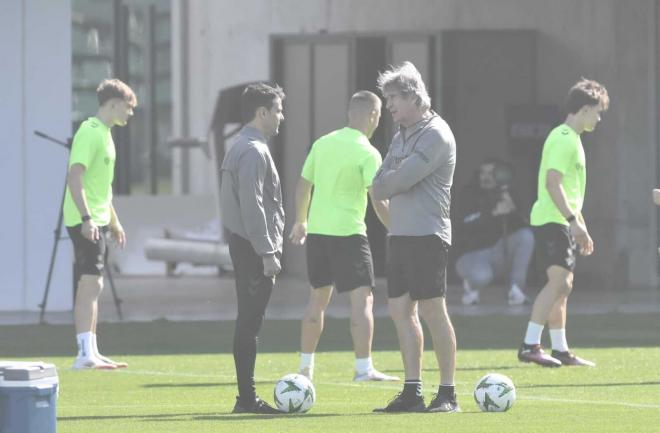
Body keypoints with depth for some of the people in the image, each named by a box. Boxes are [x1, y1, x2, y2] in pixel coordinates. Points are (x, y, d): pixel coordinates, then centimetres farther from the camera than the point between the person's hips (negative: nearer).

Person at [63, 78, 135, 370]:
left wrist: (114, 222, 28)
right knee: (90, 283, -16)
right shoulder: (90, 133, -14)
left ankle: (92, 353, 18)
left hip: (98, 220, 11)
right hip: (85, 221, -11)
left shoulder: (104, 134, 18)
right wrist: (87, 219, -27)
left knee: (91, 285, 13)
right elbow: (75, 178, -22)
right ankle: (85, 354, -21)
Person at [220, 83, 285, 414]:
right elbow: (252, 207, -21)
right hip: (254, 249, -10)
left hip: (245, 247, 10)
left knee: (249, 321, 11)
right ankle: (247, 397, -7)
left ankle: (247, 396, 14)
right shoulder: (253, 151, -15)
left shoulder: (242, 148, 17)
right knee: (250, 321, -8)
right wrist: (267, 254, -20)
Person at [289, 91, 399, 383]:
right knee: (362, 298, -6)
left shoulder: (322, 143, 9)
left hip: (317, 230, 7)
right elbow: (379, 200, -16)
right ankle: (364, 368, -14)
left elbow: (303, 185, 18)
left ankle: (306, 366, 21)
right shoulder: (367, 153, -11)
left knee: (318, 298, 17)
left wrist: (301, 222, 30)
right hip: (348, 232, -7)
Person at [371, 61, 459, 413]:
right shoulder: (401, 136, 18)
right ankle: (412, 392, 10)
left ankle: (448, 393, -2)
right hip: (399, 235, 9)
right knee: (400, 310, 6)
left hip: (427, 235, -9)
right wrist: (390, 185, -8)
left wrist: (386, 184, 1)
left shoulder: (435, 135, -11)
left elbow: (401, 179, -19)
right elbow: (379, 188, 12)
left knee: (432, 311, -7)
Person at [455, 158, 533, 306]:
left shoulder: (506, 194, 4)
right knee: (481, 277, -38)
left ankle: (516, 290, -18)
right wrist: (493, 213, -31)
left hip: (499, 252, 4)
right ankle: (471, 285, 3)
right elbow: (466, 226, -21)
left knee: (526, 236, -22)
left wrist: (512, 209, -27)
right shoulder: (470, 194, -5)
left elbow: (522, 224, -7)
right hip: (474, 253, -4)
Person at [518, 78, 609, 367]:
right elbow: (553, 183, -22)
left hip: (561, 221, 11)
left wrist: (581, 227, 27)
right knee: (559, 280, -19)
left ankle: (561, 351, 16)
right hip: (551, 220, -11)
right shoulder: (563, 139, -13)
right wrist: (573, 220, -24)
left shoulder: (572, 139, 20)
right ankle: (530, 346, -23)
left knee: (562, 285, 12)